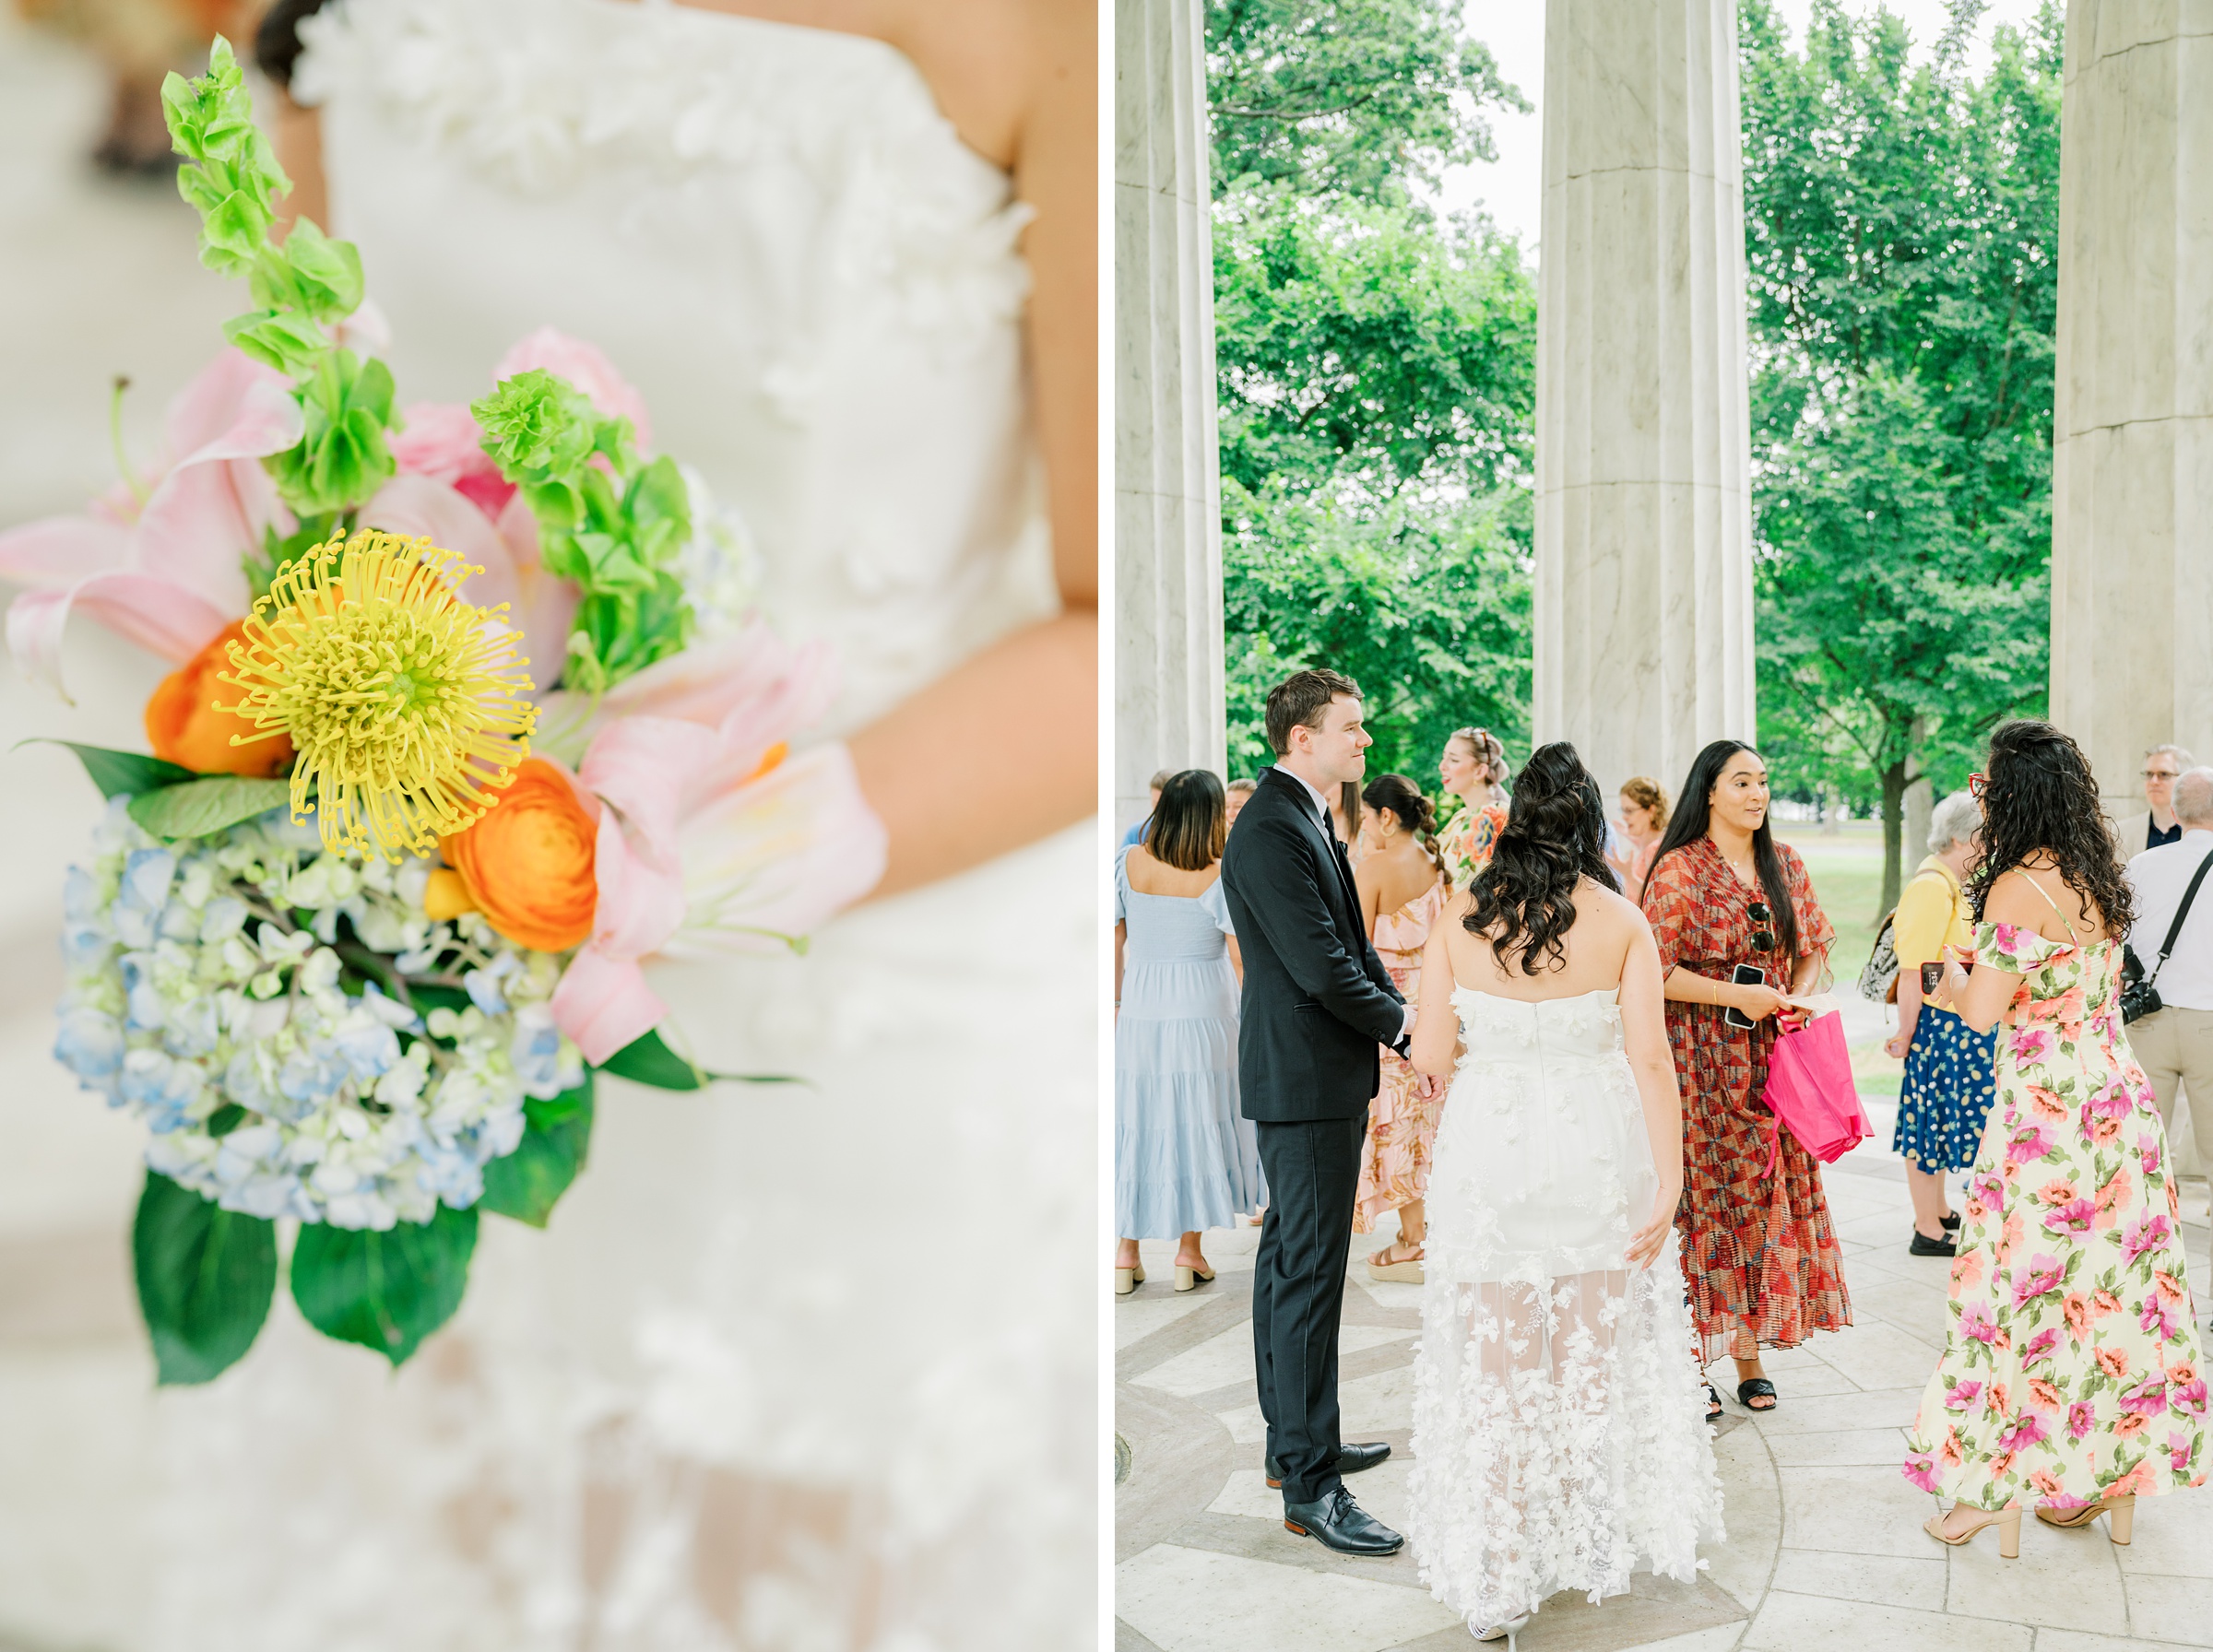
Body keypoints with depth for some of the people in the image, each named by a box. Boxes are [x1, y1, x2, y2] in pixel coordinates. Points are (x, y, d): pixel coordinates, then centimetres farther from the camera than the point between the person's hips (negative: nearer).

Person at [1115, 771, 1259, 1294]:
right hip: (1201, 1015, -3)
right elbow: (1244, 960, -10)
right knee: (1196, 1123, 9)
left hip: (1138, 1013, 3)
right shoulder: (1220, 878, -13)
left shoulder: (1128, 863, -4)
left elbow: (1113, 941, 3)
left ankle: (1126, 1255, 15)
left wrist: (1117, 1001, 14)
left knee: (1134, 1122, 11)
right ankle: (1189, 1254, 15)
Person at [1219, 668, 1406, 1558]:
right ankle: (1310, 1485, -1)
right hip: (1306, 1081, -11)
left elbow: (1351, 945, 15)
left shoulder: (1304, 819, 14)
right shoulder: (1271, 832, -19)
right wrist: (1404, 1025, -7)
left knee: (1289, 1259, 17)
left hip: (1322, 1076, 11)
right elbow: (1322, 968, -22)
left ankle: (1293, 1441, 29)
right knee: (1310, 1272, -7)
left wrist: (1405, 1020, 3)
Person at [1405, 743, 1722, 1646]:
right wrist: (1668, 1183, -7)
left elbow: (1429, 1054, -7)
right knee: (1595, 1354, 18)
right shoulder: (1621, 922, -6)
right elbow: (1650, 1059, -11)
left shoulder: (1458, 917, -6)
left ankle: (1497, 1578, 17)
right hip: (1597, 1155, 1)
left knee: (1496, 1366, 10)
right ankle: (1595, 1545, 33)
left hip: (1489, 1155, 0)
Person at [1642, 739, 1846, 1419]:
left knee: (1765, 1197, 6)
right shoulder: (1679, 870, -7)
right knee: (1701, 1198, -3)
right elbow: (1654, 972, -11)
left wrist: (1797, 997, -3)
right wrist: (1736, 996, -15)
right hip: (1699, 1063, -5)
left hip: (1769, 1060, 5)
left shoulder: (1786, 865, 11)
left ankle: (1749, 1358, 17)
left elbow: (1814, 948, 16)